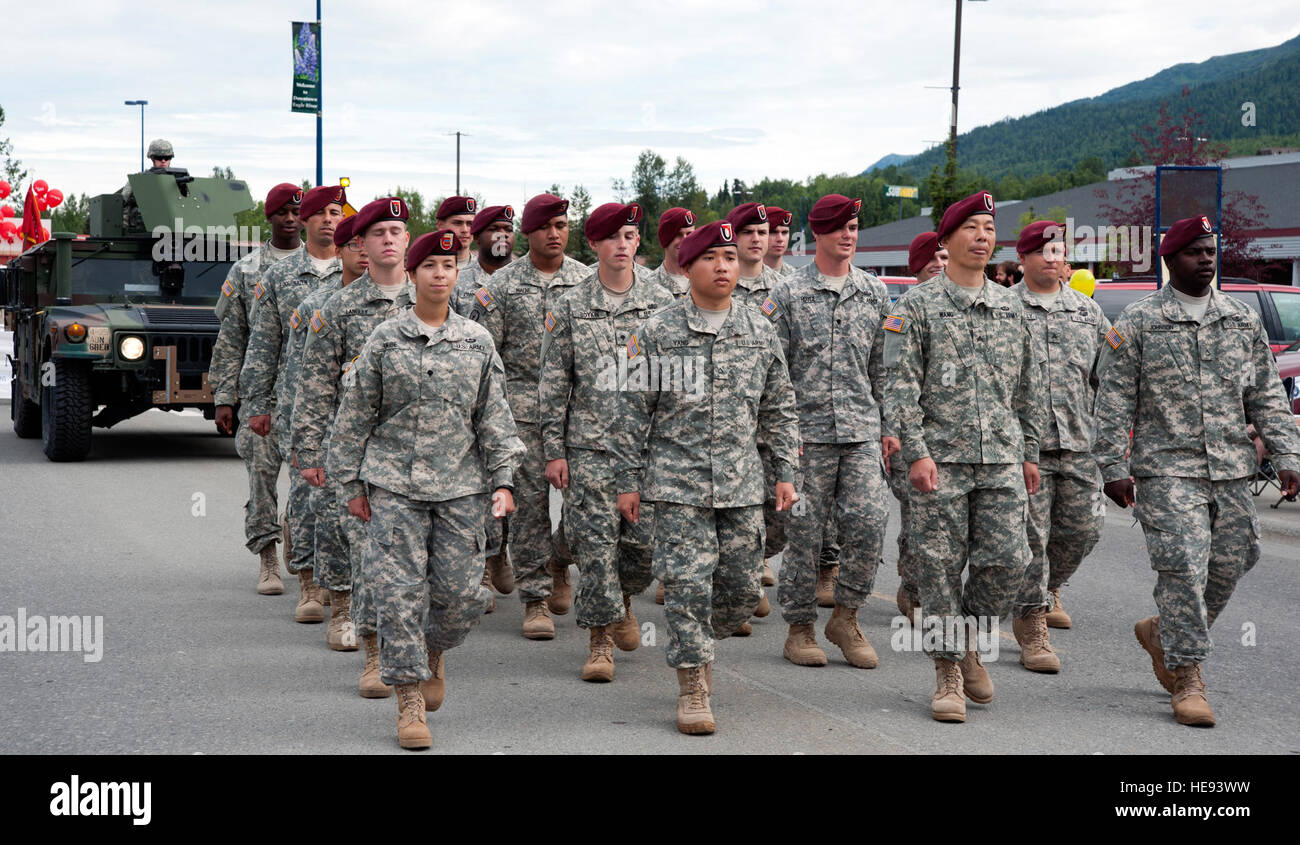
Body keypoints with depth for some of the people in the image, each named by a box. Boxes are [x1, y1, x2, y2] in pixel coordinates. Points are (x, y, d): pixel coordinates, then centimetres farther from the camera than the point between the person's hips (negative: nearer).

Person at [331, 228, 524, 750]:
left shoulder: (477, 341, 8)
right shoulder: (386, 339, 3)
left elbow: (494, 416, 9)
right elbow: (355, 415, 6)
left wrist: (503, 481, 1)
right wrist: (353, 484, 4)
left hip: (460, 486, 2)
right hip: (394, 484, -1)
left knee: (461, 591, 0)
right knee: (399, 589, -6)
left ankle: (433, 652, 32)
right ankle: (410, 699, 4)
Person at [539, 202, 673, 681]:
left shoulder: (661, 303, 6)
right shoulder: (570, 308, 2)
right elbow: (553, 383, 3)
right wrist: (553, 450, -2)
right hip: (589, 444, -1)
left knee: (645, 540, 2)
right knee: (595, 542, -3)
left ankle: (623, 597, 33)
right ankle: (601, 638, 7)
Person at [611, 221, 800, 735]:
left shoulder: (760, 331, 8)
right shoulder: (656, 333, -1)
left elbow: (779, 408, 14)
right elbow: (634, 411, 0)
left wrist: (785, 472, 8)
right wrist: (628, 481, -2)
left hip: (743, 483, 4)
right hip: (679, 482, -3)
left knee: (743, 586, 7)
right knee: (686, 582, -6)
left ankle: (700, 643, 35)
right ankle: (692, 688, 5)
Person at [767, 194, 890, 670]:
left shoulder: (875, 293, 11)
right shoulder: (788, 294, 1)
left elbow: (884, 367, 15)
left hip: (861, 431, 3)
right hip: (807, 430, -2)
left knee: (869, 522, -10)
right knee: (805, 532, 2)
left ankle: (846, 618, 8)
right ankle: (800, 629, 15)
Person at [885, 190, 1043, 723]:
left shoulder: (1011, 309, 14)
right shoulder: (917, 307, 0)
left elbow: (1028, 388, 18)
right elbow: (901, 384, -6)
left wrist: (1030, 453, 14)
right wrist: (916, 451, -14)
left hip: (1002, 459, 4)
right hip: (941, 459, -3)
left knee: (1008, 560, -3)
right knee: (940, 566, -1)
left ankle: (971, 644, 21)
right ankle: (948, 672, 9)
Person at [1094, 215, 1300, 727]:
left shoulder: (1243, 323, 12)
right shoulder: (1136, 324, -1)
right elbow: (1114, 402, -2)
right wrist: (1113, 467, -7)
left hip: (1231, 472, 5)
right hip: (1166, 469, -5)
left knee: (1227, 568, 6)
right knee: (1184, 569, -11)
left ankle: (1161, 632, 31)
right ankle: (1186, 680, -2)